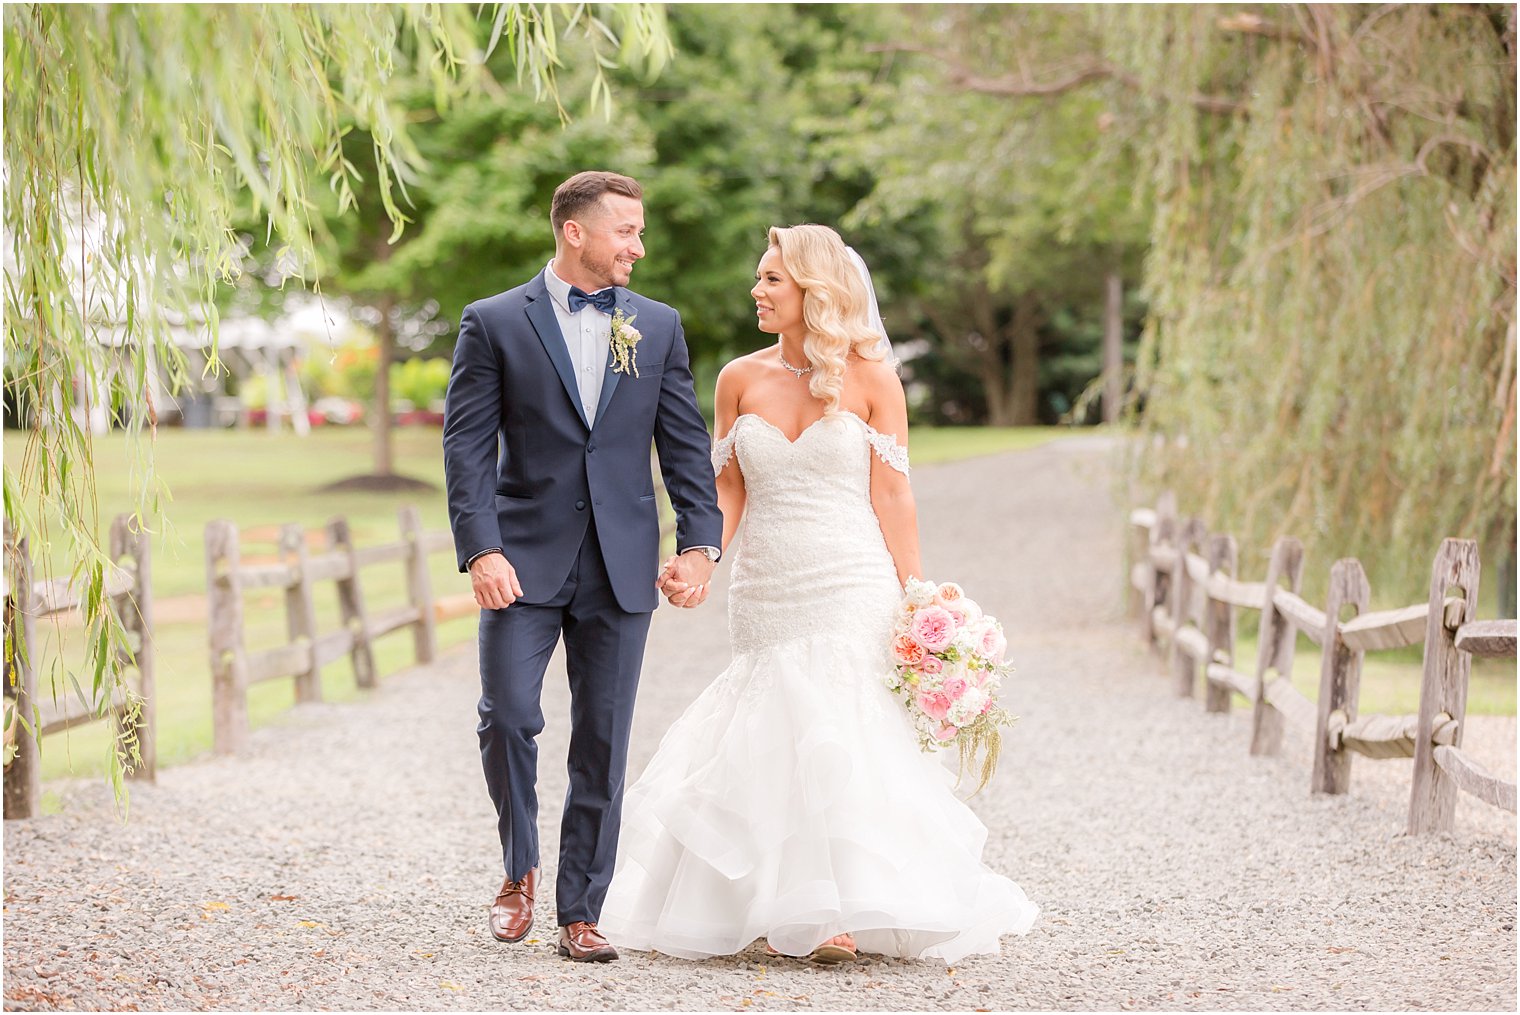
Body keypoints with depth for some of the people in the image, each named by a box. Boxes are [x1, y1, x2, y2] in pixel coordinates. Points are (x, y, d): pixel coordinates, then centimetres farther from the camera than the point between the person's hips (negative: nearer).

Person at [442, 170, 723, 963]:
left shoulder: (658, 327, 10)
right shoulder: (494, 323, 1)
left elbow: (685, 443, 9)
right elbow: (467, 446, -4)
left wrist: (698, 542, -3)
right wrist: (481, 550, -14)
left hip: (621, 569, 2)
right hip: (525, 561, -2)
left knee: (603, 745, 3)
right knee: (507, 715, -10)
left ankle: (579, 912, 12)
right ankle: (520, 870, 15)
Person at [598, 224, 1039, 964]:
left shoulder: (870, 378, -2)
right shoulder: (740, 379, 7)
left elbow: (891, 496, -3)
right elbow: (728, 489, 8)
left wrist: (914, 604, -7)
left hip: (850, 593, -3)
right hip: (765, 594, 3)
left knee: (839, 746, -7)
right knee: (769, 746, 3)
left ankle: (847, 909, -1)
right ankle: (786, 908, 13)